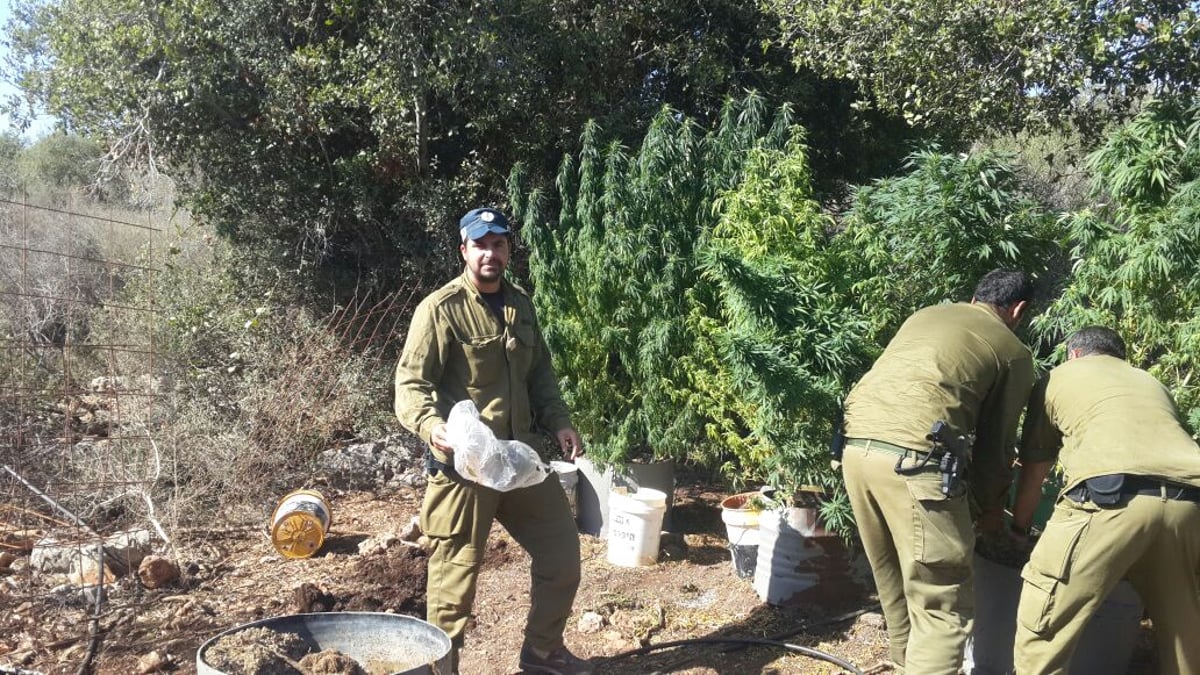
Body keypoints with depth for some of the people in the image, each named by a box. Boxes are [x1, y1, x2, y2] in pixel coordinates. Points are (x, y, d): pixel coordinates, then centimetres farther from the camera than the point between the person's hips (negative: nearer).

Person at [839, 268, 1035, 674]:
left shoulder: (926, 315, 28)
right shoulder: (1013, 351, 13)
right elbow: (996, 441, 13)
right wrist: (990, 509, 30)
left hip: (856, 446, 7)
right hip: (913, 456, -7)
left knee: (896, 587, 22)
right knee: (943, 608, 1)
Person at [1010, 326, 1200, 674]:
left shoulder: (1057, 378, 26)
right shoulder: (1151, 383, 38)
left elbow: (1033, 472, 29)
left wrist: (1018, 528, 45)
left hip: (1112, 496, -5)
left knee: (1041, 632, 2)